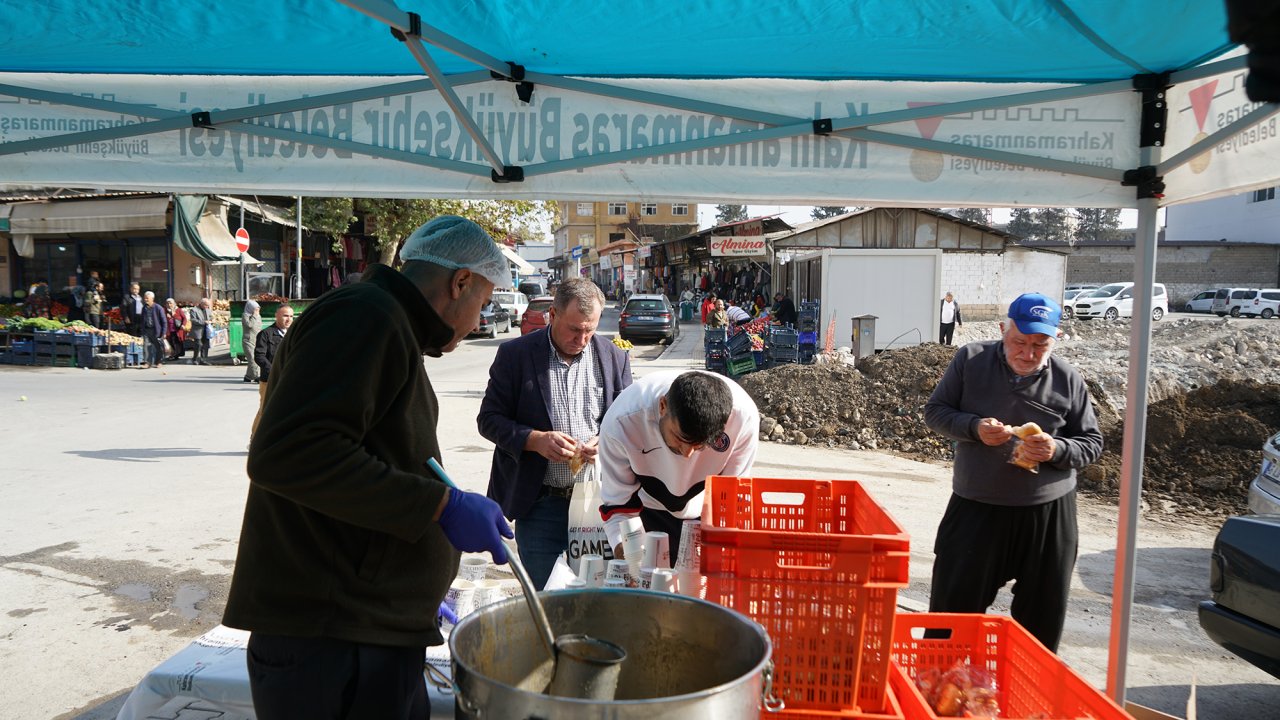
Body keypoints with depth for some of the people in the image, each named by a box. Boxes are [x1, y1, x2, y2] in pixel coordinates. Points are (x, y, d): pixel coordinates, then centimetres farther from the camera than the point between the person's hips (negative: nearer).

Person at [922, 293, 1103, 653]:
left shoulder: (1068, 380, -2)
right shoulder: (970, 359, -5)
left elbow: (1092, 443, 4)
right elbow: (935, 411, 0)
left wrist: (1057, 450, -18)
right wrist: (974, 427, -19)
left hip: (1047, 513, 1)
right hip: (975, 507, -1)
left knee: (1042, 615, 13)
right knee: (953, 606, 6)